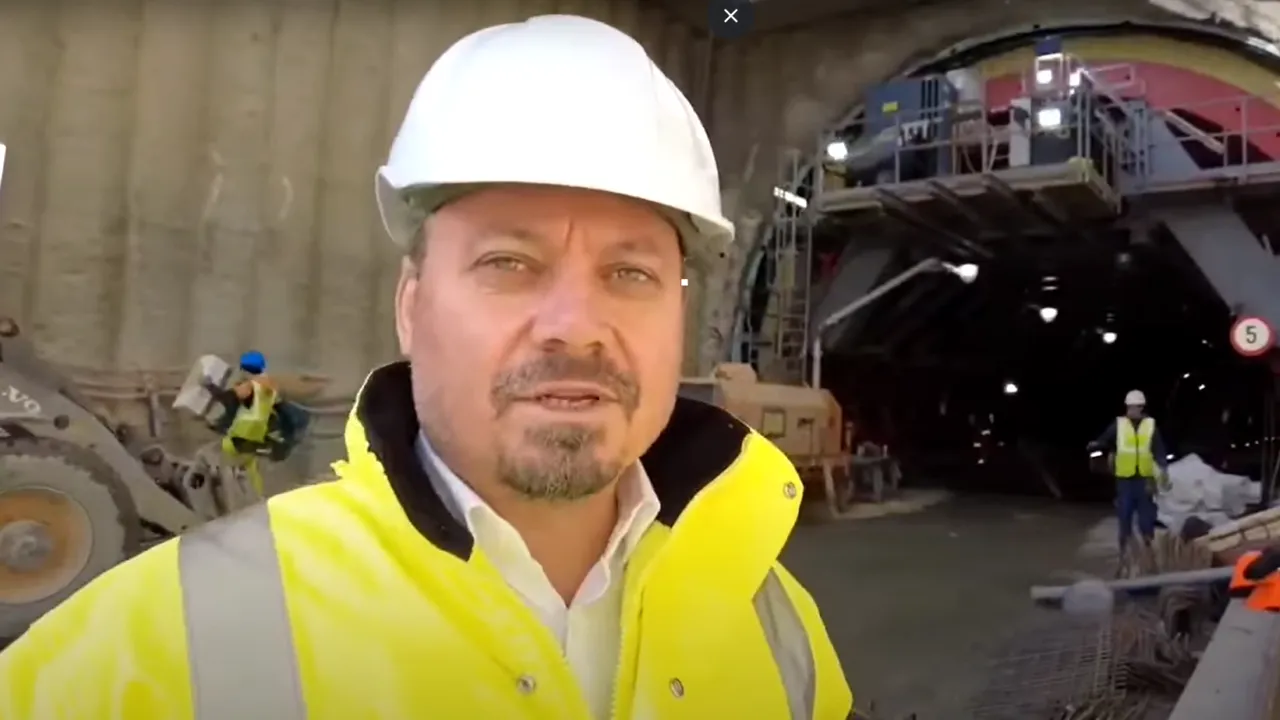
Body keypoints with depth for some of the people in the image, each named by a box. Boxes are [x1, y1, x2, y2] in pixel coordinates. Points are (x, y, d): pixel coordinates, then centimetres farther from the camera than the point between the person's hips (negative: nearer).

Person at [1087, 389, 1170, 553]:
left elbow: (1159, 450, 0)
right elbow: (1105, 441, -4)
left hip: (1145, 477, 0)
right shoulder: (1118, 424, 2)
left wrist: (1163, 468, -15)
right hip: (1125, 477, 0)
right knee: (1124, 512, 5)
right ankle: (1124, 546, 17)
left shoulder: (1151, 425, 3)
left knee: (1146, 513, 8)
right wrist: (1096, 445, -26)